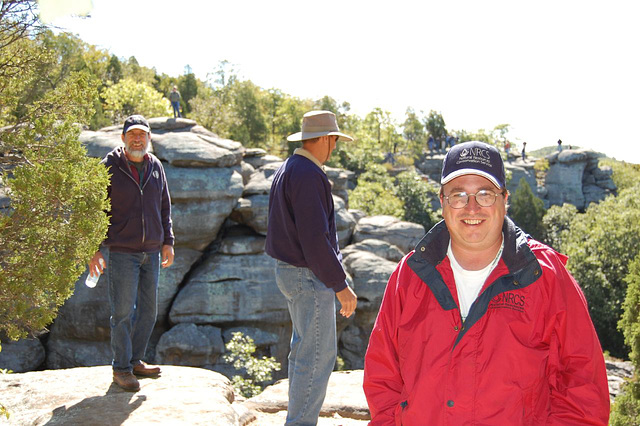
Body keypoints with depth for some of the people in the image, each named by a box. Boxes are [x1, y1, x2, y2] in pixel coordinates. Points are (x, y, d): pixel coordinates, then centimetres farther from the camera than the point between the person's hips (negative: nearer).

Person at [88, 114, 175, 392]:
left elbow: (164, 207, 17)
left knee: (148, 310, 10)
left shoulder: (155, 166, 9)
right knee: (122, 312, -2)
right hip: (121, 252, -5)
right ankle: (121, 368, 10)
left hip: (151, 252, 5)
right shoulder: (110, 167, -5)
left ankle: (135, 360, 24)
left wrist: (167, 241, 12)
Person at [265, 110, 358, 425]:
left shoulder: (286, 169, 12)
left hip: (288, 269, 11)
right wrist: (340, 286, -20)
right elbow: (315, 239, -26)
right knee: (319, 355, -3)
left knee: (303, 347, 21)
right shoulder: (308, 175, -21)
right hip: (310, 277, -11)